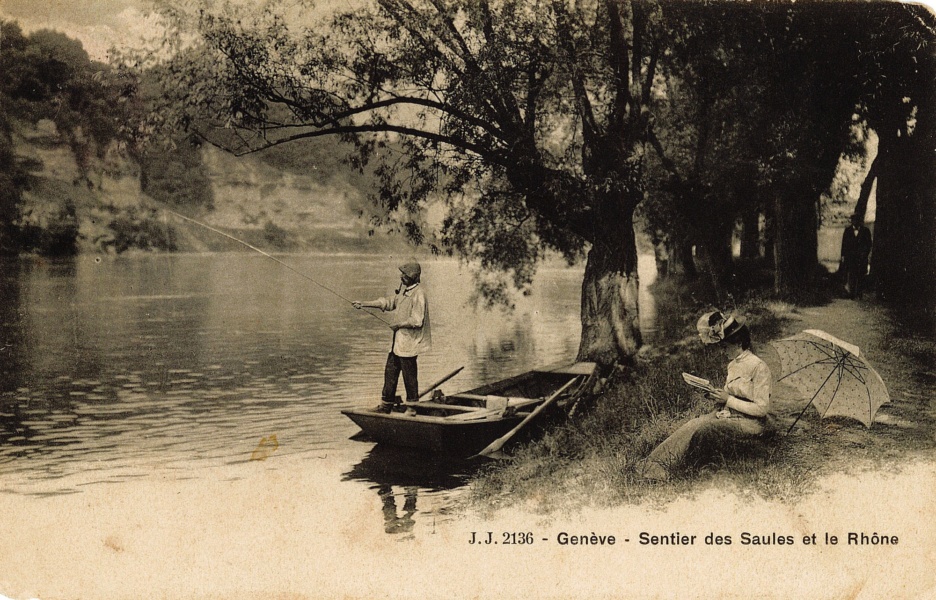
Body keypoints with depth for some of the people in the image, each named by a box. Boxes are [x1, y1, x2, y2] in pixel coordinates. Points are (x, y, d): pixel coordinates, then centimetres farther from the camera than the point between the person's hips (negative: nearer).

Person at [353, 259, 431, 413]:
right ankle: (386, 404, 25)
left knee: (409, 376, 1)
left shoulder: (418, 295, -20)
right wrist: (363, 304, 11)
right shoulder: (403, 288, 9)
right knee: (390, 371, 15)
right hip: (398, 340, 9)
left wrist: (398, 324, -13)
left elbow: (416, 321, -25)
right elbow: (389, 302, 16)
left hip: (409, 343, -9)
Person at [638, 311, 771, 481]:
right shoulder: (733, 365, 14)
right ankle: (655, 464, -29)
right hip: (728, 415, 9)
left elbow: (762, 408, -17)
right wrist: (717, 396, 2)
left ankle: (658, 466, -30)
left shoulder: (759, 367, -13)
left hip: (749, 423, -8)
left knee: (696, 428, -28)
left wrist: (728, 400, -16)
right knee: (690, 426, -19)